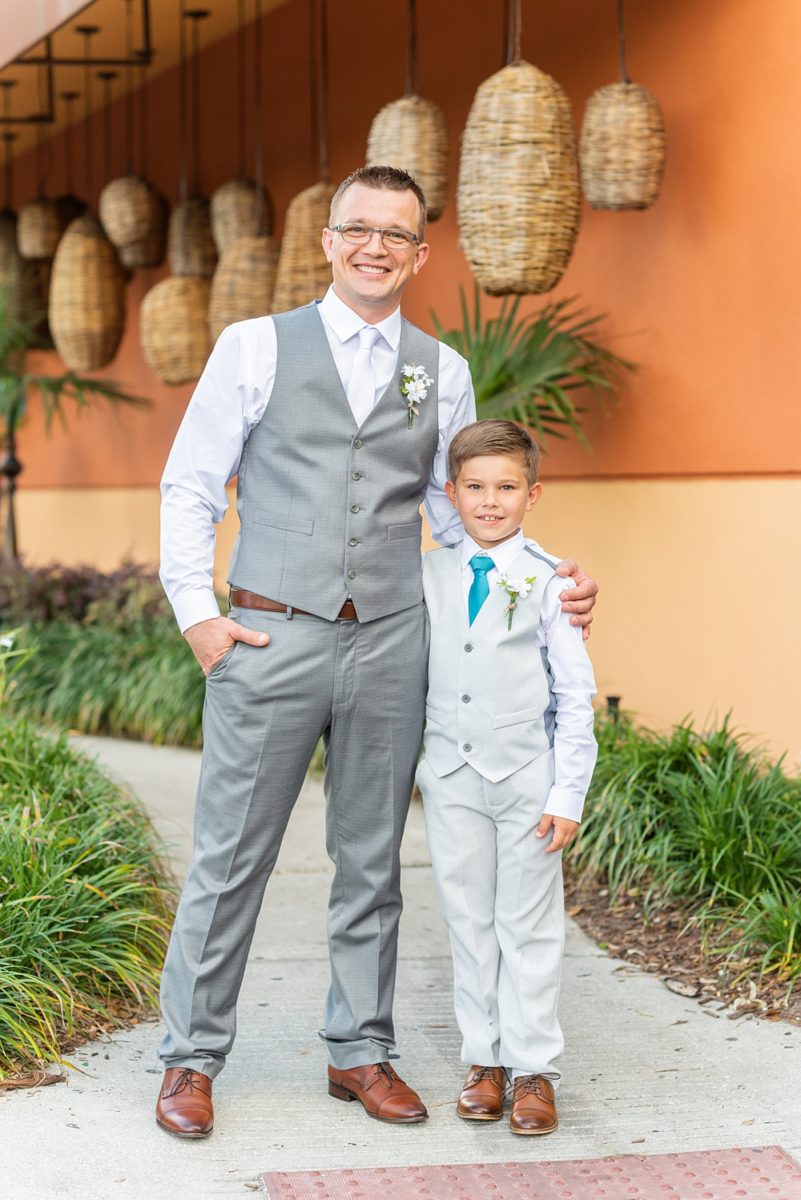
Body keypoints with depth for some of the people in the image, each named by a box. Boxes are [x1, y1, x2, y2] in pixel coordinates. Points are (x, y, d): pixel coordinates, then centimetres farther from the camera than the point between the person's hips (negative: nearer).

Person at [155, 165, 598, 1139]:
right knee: (231, 857, 1)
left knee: (372, 859, 11)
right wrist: (196, 612, -5)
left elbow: (454, 507, 15)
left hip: (389, 644, 3)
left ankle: (361, 1051, 23)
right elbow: (189, 486, 4)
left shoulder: (443, 372, 11)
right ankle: (191, 1058, 13)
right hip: (270, 635, -3)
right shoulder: (256, 347, 2)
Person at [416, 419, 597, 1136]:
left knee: (528, 924, 4)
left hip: (528, 780, -3)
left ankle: (534, 1070, 13)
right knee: (470, 921, 10)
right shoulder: (428, 577, 3)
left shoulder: (547, 583, -7)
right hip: (452, 780, 3)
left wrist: (568, 795, -9)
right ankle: (485, 1060, 21)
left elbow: (576, 696, -6)